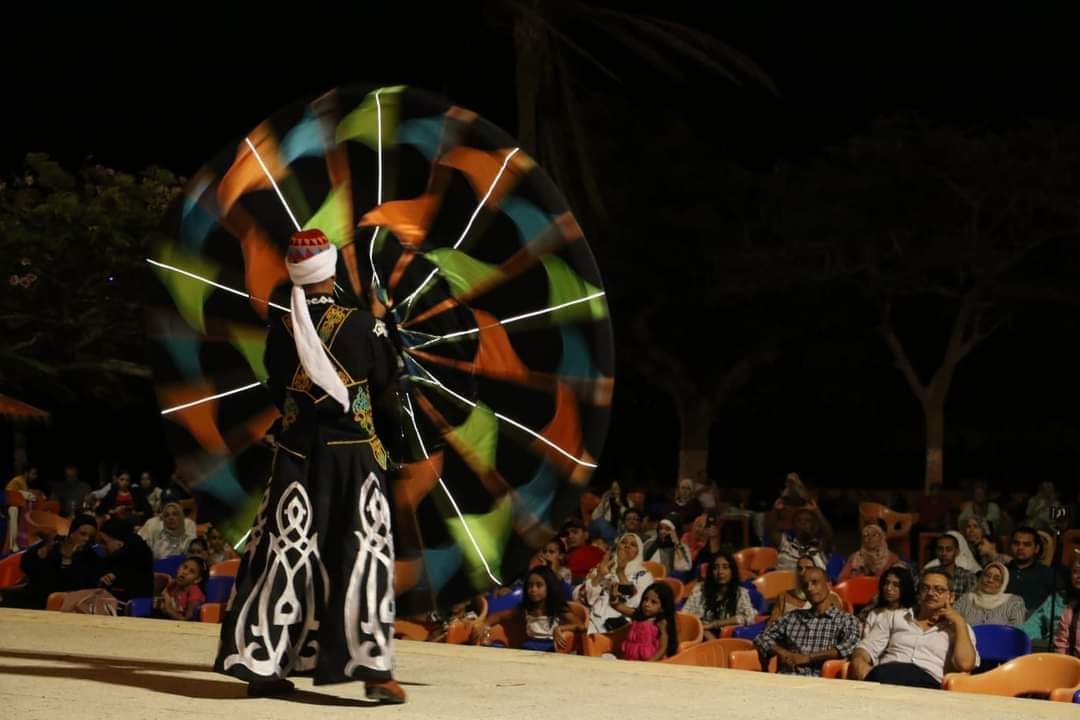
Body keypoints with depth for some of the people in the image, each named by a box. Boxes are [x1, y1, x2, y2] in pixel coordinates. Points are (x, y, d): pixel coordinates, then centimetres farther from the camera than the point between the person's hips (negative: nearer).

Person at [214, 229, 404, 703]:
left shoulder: (281, 330, 0)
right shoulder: (357, 324, -8)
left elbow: (277, 391, 9)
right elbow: (385, 378, 5)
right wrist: (378, 323, 16)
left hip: (297, 453, 3)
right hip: (352, 451, -3)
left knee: (285, 553, 7)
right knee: (362, 555, -3)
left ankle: (263, 665, 10)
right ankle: (374, 669, -9)